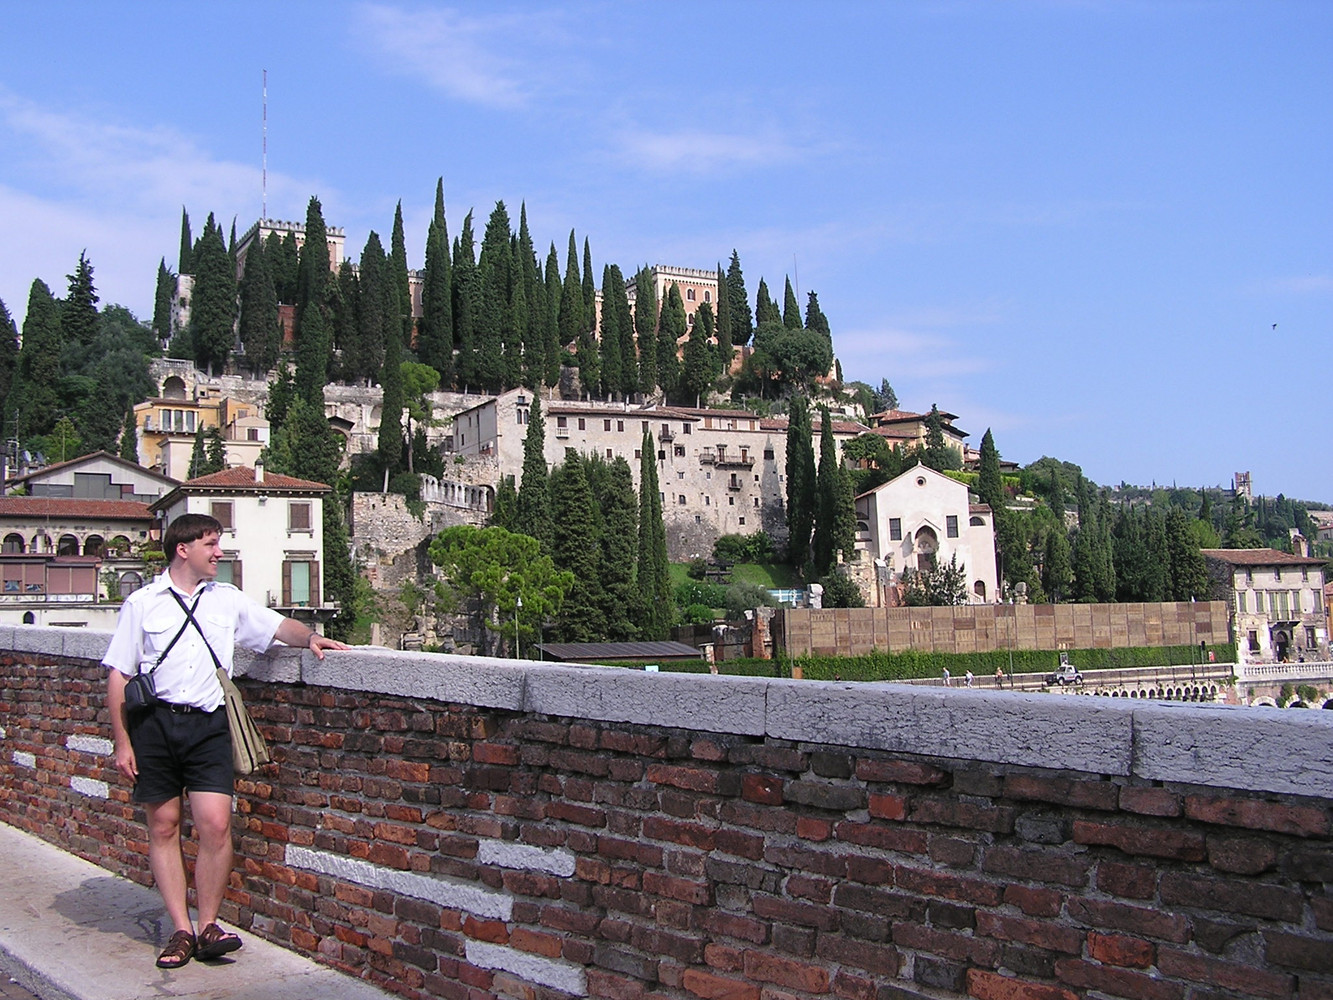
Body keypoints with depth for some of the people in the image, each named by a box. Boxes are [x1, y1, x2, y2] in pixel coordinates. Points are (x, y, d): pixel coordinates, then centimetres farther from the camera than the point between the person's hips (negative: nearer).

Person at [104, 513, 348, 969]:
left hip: (208, 724, 1)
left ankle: (208, 926, 4)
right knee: (163, 827, 4)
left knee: (216, 825, -10)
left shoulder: (228, 600, 14)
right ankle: (181, 929, 12)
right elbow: (118, 675, 4)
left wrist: (309, 637, -5)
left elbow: (278, 626, 19)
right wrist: (122, 742, -1)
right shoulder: (142, 603, 6)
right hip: (154, 722, -1)